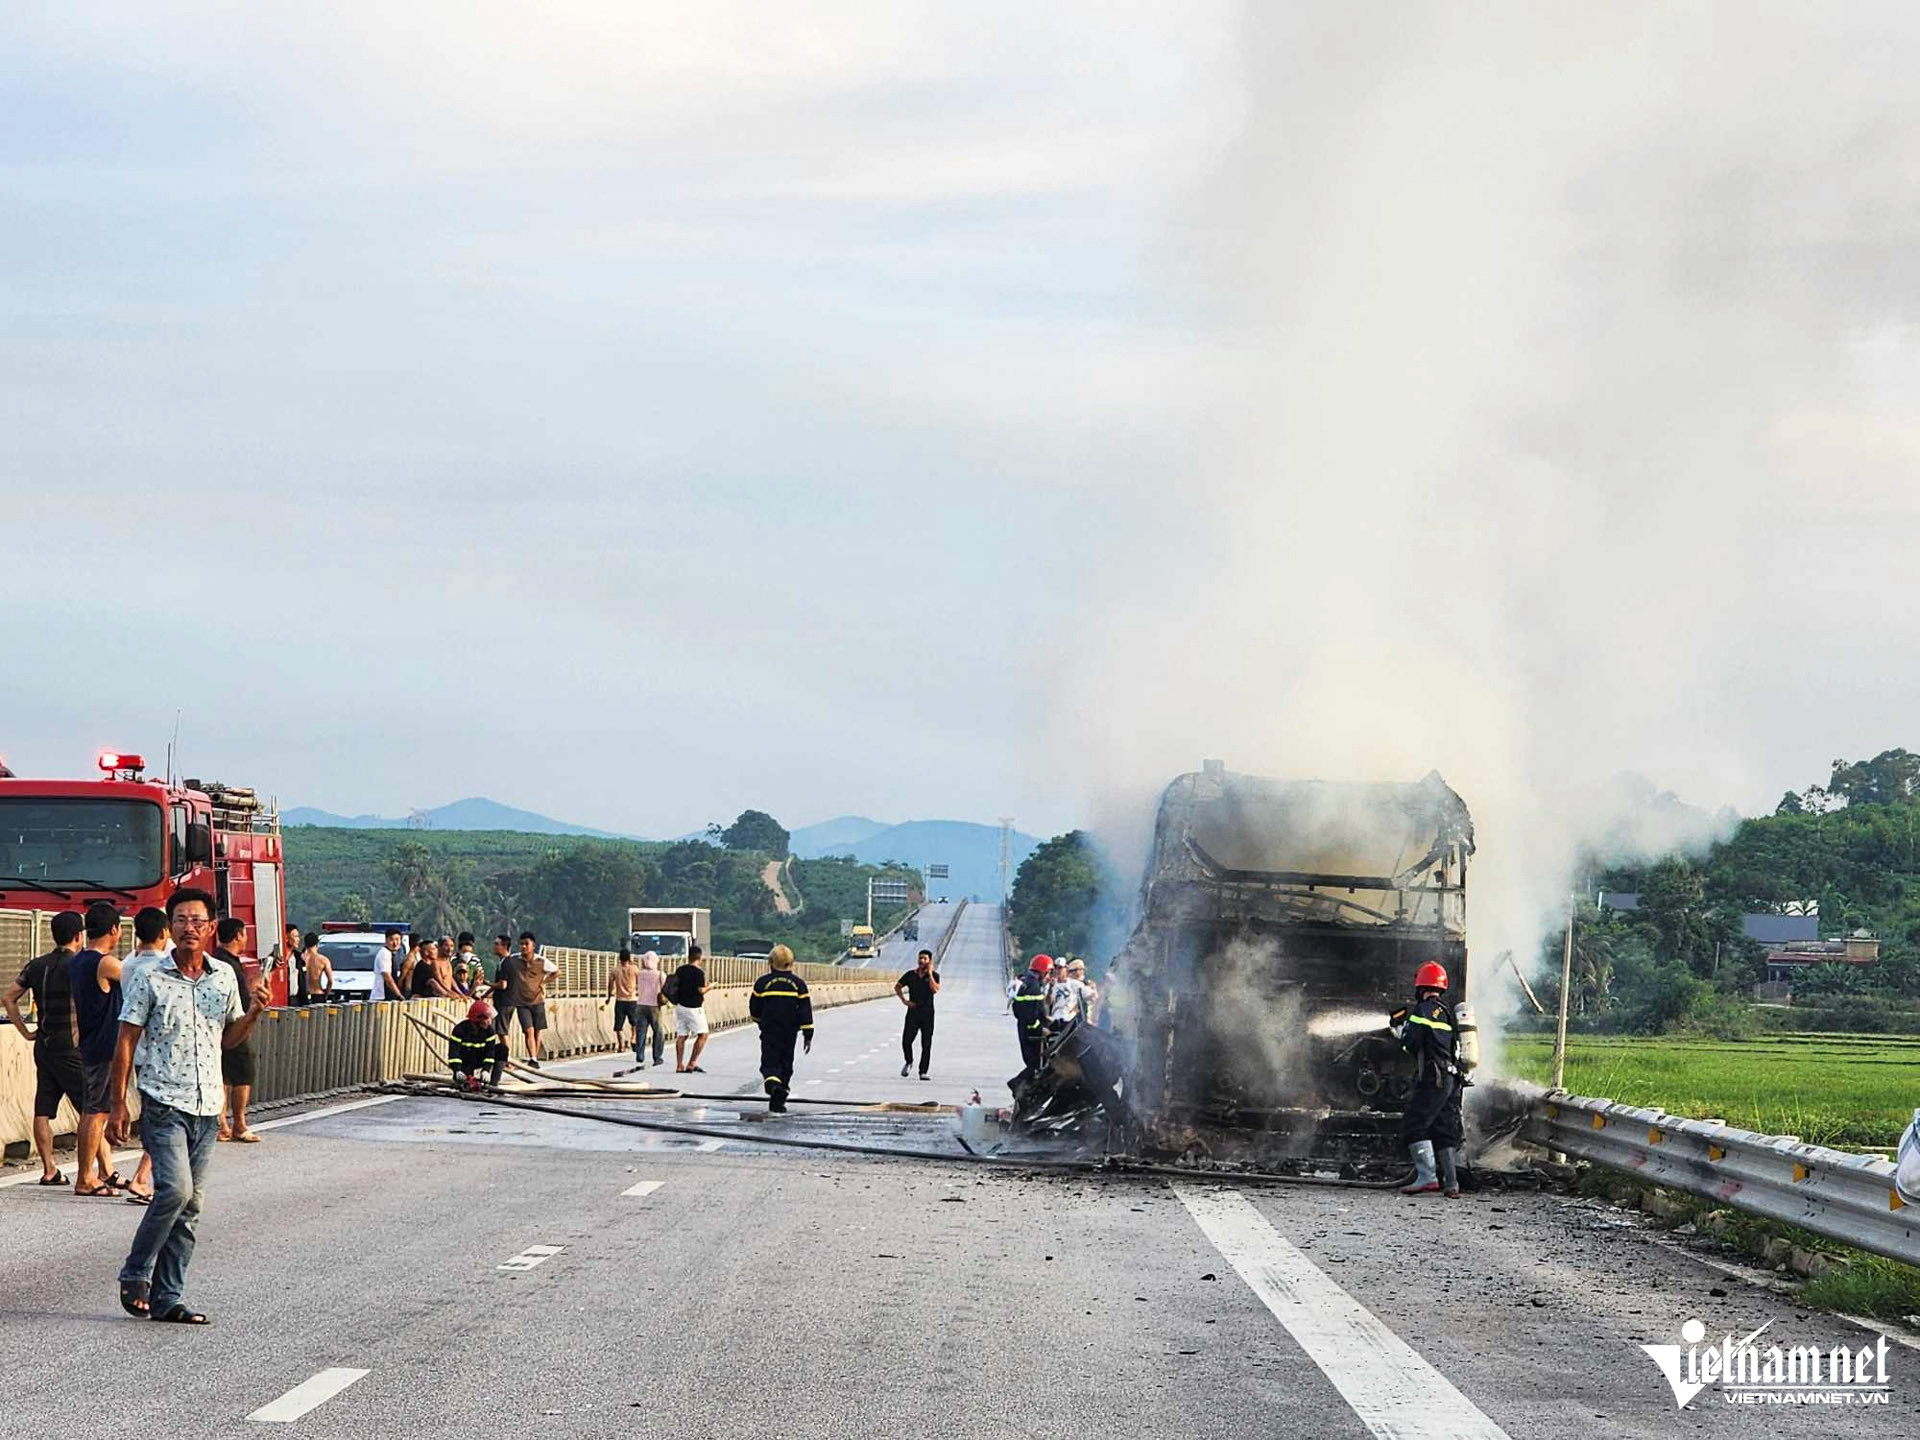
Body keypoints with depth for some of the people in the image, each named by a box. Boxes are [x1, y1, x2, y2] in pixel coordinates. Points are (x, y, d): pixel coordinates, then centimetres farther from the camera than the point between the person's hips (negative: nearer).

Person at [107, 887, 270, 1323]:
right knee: (175, 1189, -20)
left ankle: (167, 1298, 9)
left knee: (189, 1205, 4)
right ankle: (135, 1276, -3)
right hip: (163, 1103, -5)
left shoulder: (224, 977, 9)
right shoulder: (150, 978, -4)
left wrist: (255, 1012, -1)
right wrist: (117, 1103, -6)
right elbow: (126, 1041, -2)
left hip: (207, 1107, 5)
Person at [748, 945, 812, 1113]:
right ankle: (778, 1104, 14)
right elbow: (805, 1010, -3)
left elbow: (754, 1009, 6)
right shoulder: (798, 984, 0)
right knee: (786, 1065, 13)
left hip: (769, 1031, -2)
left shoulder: (762, 982, -3)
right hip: (789, 1033, 2)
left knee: (770, 1063, 0)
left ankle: (773, 1084, -34)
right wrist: (808, 1035, 2)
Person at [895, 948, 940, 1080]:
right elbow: (897, 986, 17)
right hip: (913, 1011, 1)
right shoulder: (910, 975, 5)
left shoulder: (934, 975, 1)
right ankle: (908, 1062, 24)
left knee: (926, 1044, -1)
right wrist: (904, 1000, 4)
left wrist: (929, 973, -14)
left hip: (927, 1013, -1)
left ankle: (923, 1072, 5)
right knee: (906, 1041, -5)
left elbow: (935, 989, -18)